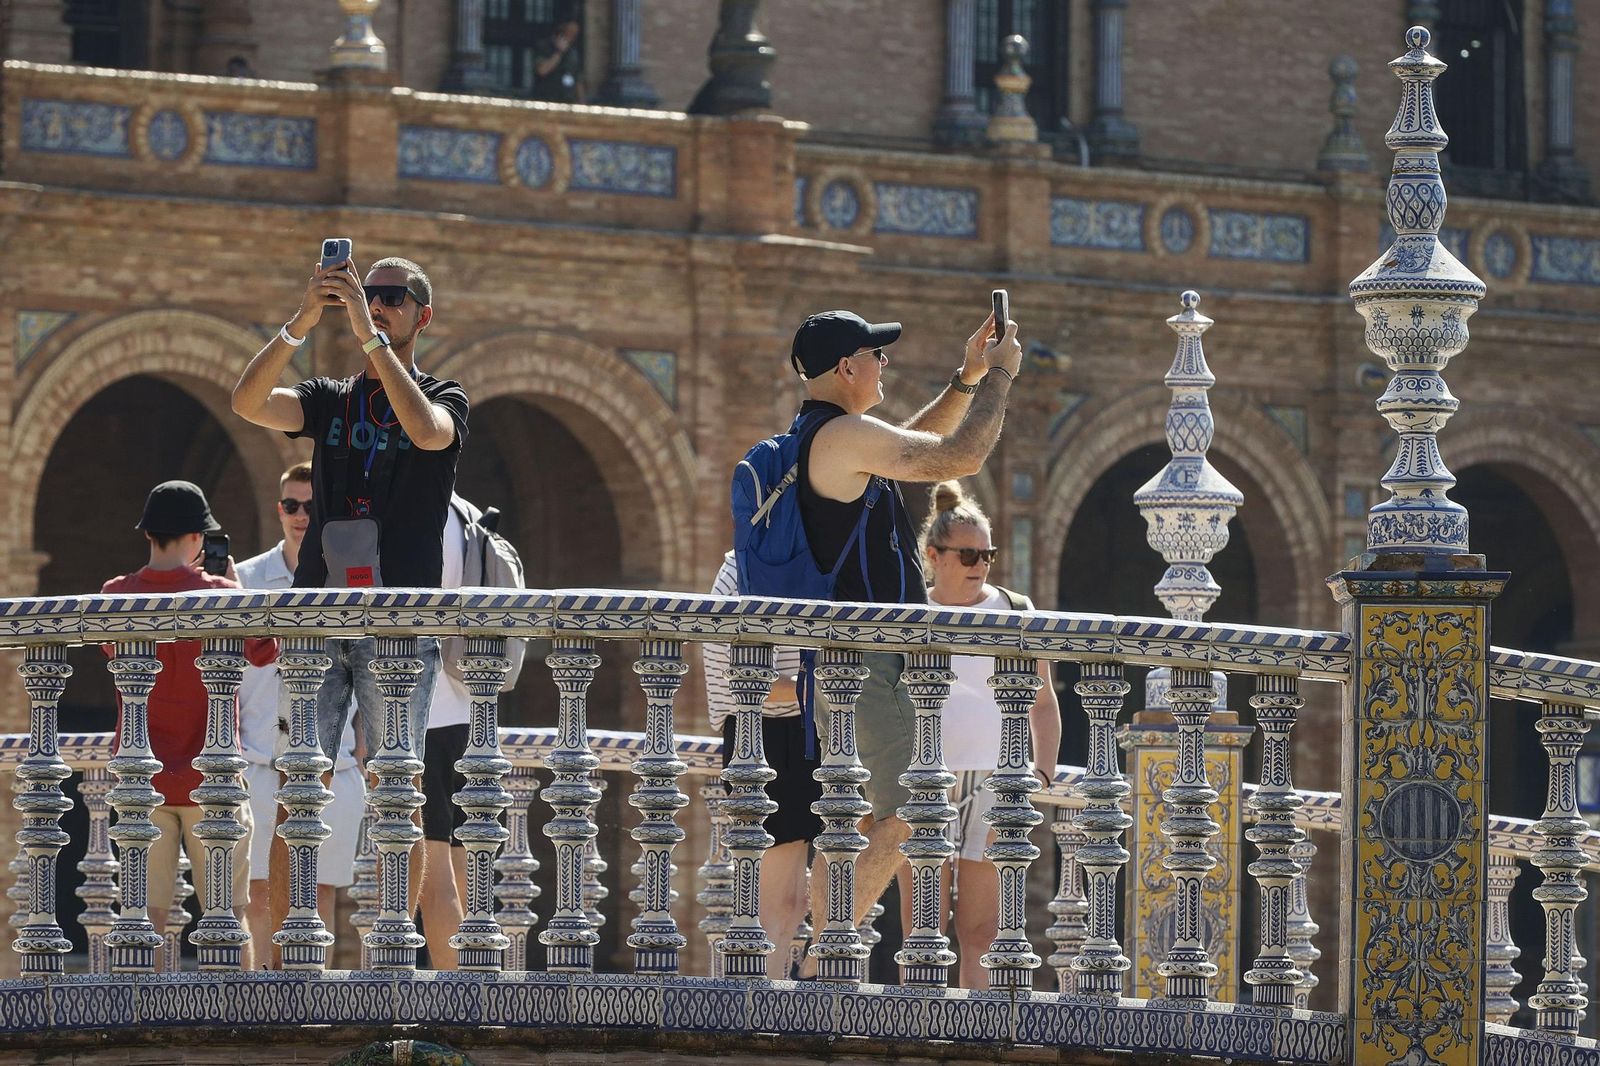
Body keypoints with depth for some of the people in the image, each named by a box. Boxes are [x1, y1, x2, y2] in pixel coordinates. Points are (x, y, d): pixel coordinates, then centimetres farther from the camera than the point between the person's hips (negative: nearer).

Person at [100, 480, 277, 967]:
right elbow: (264, 652, 5)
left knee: (147, 917, 3)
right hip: (208, 778, -2)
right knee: (228, 915, 3)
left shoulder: (116, 595, 0)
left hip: (141, 780, 2)